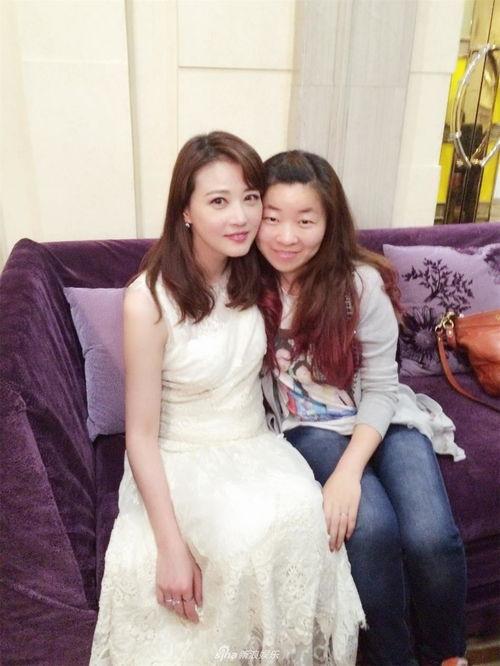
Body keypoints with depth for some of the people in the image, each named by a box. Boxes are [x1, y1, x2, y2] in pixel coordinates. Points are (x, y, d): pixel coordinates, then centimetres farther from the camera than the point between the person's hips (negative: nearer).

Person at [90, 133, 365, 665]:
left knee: (302, 515, -25)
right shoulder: (149, 300, -18)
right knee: (248, 536, -30)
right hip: (180, 461, -4)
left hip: (255, 446, 4)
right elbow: (141, 434, -14)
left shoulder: (253, 275, -2)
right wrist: (172, 546, -19)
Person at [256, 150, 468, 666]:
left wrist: (348, 471, -23)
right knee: (371, 526, -27)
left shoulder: (362, 283, -15)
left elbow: (380, 388, -11)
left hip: (381, 419, 0)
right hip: (310, 427, 0)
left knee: (431, 537, -21)